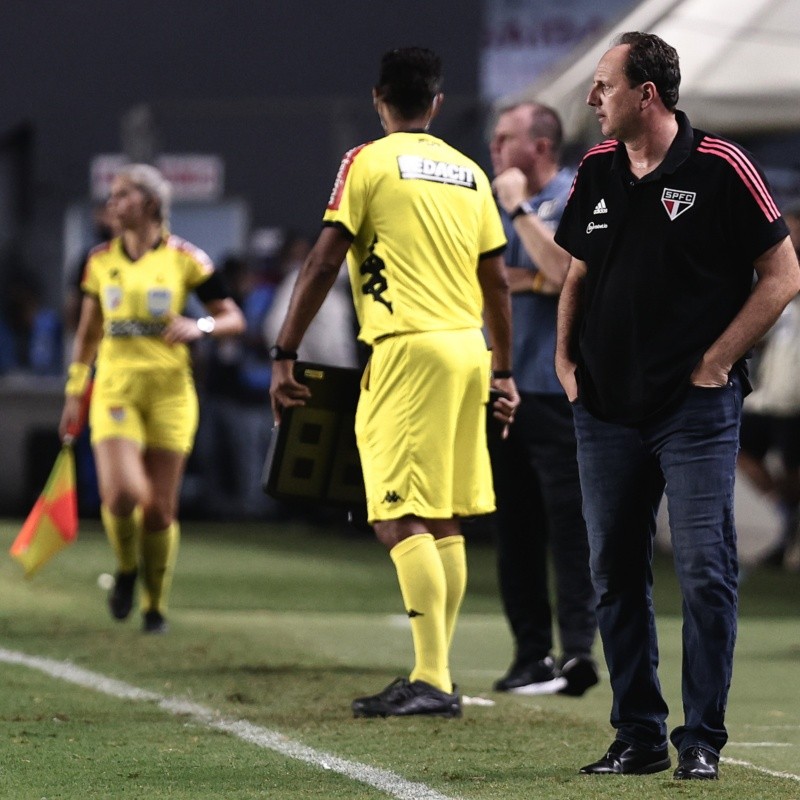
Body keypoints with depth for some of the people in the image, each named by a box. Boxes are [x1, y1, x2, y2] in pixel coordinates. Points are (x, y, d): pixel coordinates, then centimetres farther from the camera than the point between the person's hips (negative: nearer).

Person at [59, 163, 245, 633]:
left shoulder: (185, 259, 0)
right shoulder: (101, 260, 9)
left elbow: (234, 319, 3)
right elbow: (88, 333, 20)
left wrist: (200, 327, -17)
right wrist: (75, 392, 17)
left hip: (169, 390, -1)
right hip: (115, 388, 1)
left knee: (160, 508, 0)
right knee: (122, 493, -19)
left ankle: (156, 605, 17)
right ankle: (127, 568, 11)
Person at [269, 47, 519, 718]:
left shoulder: (368, 162, -1)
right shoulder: (469, 172, 15)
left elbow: (324, 264, -7)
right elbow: (497, 282, 17)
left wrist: (284, 356, -3)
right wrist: (504, 373, 25)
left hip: (409, 348, -7)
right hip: (469, 350, 7)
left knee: (401, 519, -10)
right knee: (444, 522, 11)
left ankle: (432, 680, -18)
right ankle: (436, 678, 14)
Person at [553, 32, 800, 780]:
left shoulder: (721, 168, -9)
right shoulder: (596, 171, 8)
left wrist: (715, 362, -9)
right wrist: (565, 356, 7)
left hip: (694, 407, -6)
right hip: (606, 408, 6)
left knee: (704, 572, -8)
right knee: (615, 575, 8)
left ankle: (702, 741, -1)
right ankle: (638, 736, 17)